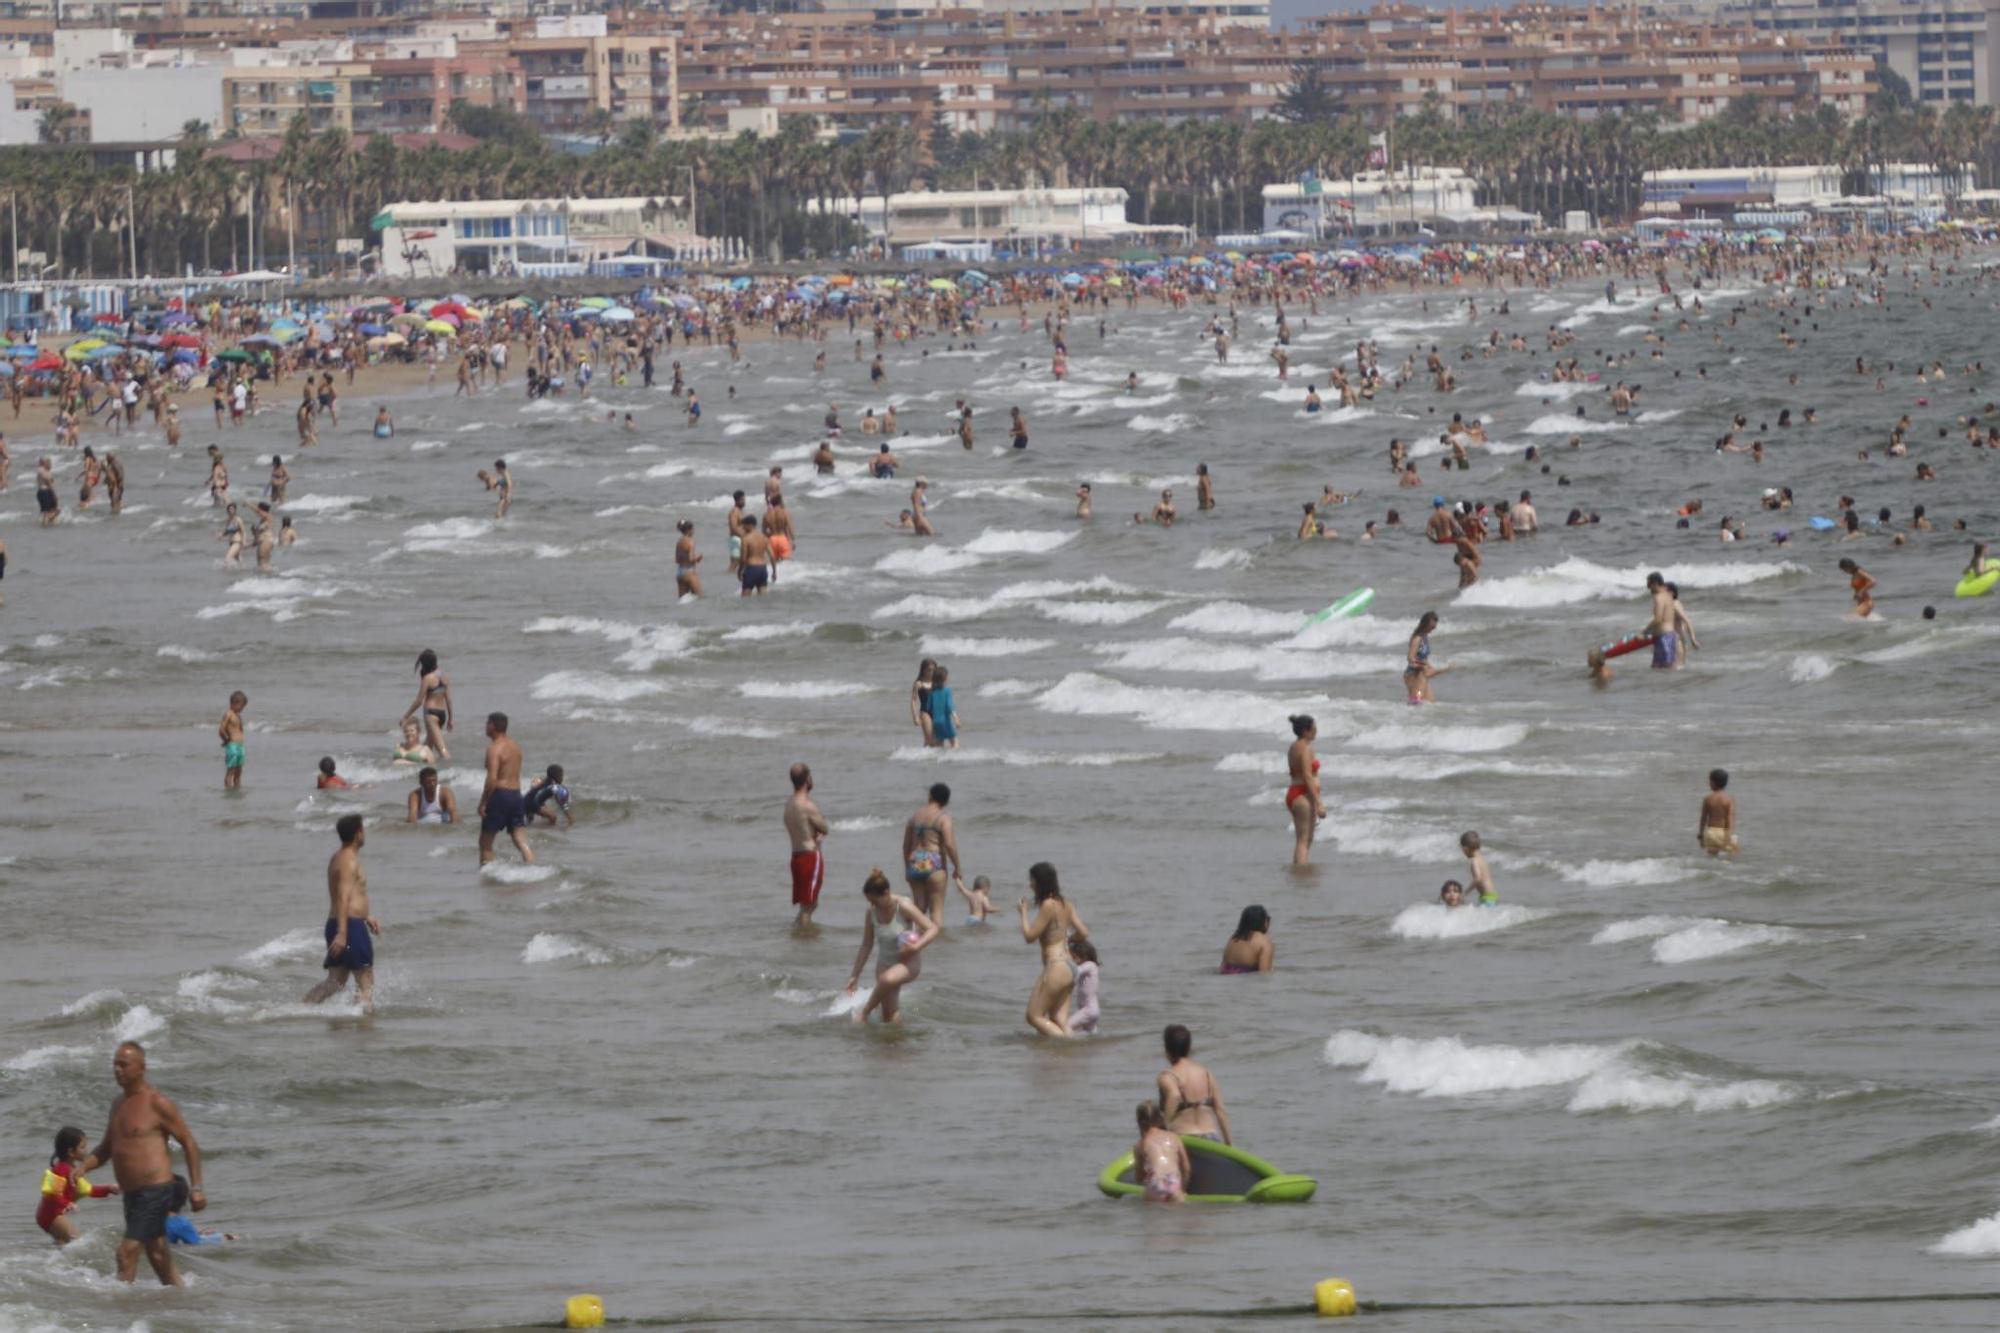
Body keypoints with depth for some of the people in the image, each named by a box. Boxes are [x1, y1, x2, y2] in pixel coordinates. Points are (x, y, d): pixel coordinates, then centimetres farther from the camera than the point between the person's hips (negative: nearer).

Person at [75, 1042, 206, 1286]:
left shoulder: (157, 1103, -10)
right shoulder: (119, 1103, 14)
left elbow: (189, 1144, -7)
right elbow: (106, 1148, 23)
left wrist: (196, 1187, -11)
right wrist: (83, 1167, 3)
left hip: (155, 1190, -9)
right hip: (132, 1193, 9)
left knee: (127, 1252, -15)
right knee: (157, 1256, 14)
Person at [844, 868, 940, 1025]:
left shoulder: (904, 908, -17)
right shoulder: (871, 913, -4)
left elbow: (932, 929, -17)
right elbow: (866, 946, 6)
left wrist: (917, 947, -33)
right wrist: (855, 975, 7)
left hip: (908, 963, -5)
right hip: (885, 963, 5)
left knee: (888, 979, -36)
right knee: (889, 1016, -5)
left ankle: (864, 1012, -18)